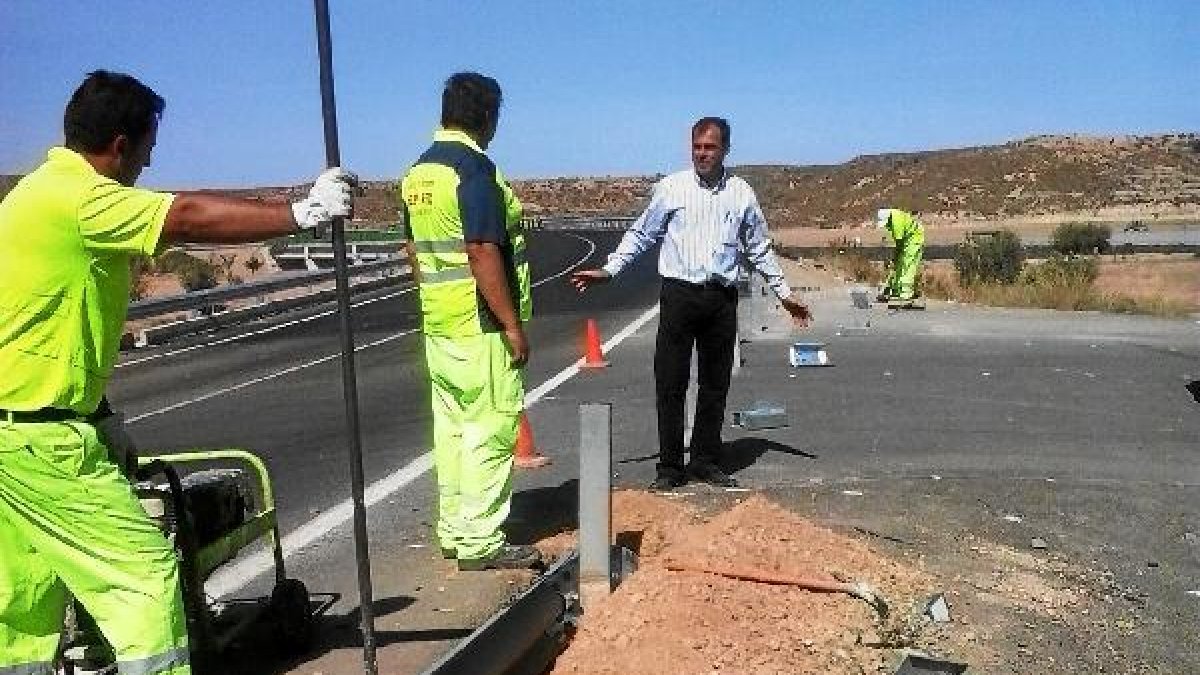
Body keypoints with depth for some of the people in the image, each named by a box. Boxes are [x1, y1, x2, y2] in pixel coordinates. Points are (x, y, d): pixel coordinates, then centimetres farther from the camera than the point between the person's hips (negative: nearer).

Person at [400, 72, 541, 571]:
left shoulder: (418, 171, 12)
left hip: (439, 323, 9)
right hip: (479, 325, -9)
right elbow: (482, 253, -22)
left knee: (452, 426, 14)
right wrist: (513, 325, -18)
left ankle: (453, 531, 24)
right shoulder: (474, 167, -15)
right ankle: (480, 543, 5)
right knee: (490, 430, -2)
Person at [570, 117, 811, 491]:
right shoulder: (671, 187, 2)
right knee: (670, 383, -1)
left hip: (722, 299, 3)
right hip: (679, 294, -2)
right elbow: (641, 234, 8)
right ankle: (670, 466, 9)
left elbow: (760, 249, 17)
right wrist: (609, 270, -1)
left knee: (715, 384, 9)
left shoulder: (742, 193, 9)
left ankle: (705, 460, 22)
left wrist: (784, 293, 18)